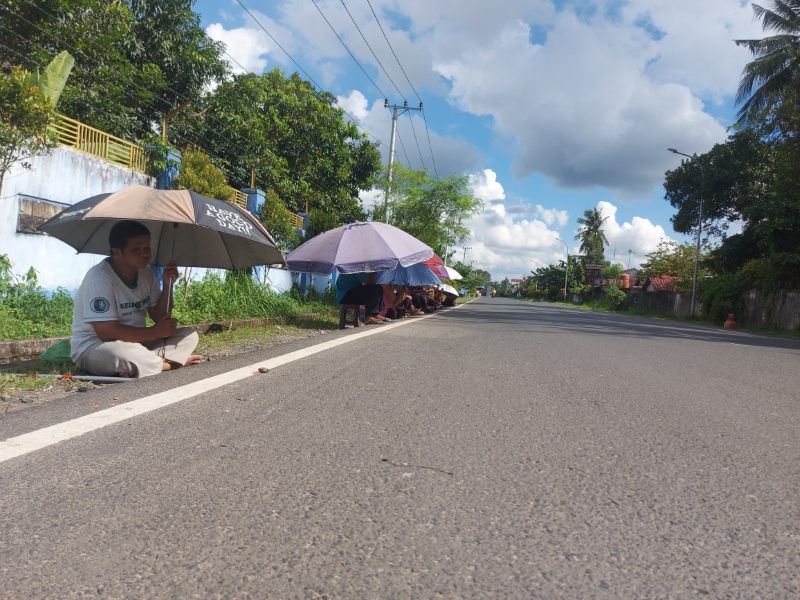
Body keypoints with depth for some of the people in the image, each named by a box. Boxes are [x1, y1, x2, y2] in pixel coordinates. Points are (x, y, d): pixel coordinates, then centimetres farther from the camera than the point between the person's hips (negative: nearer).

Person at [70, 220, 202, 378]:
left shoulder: (146, 273, 2)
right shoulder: (99, 278, -22)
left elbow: (159, 317, 4)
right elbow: (106, 332, -27)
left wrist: (167, 286, -12)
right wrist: (154, 332, -20)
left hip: (135, 342, 8)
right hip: (93, 346, -7)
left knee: (189, 335, -3)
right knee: (119, 353, -42)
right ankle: (171, 363, -17)